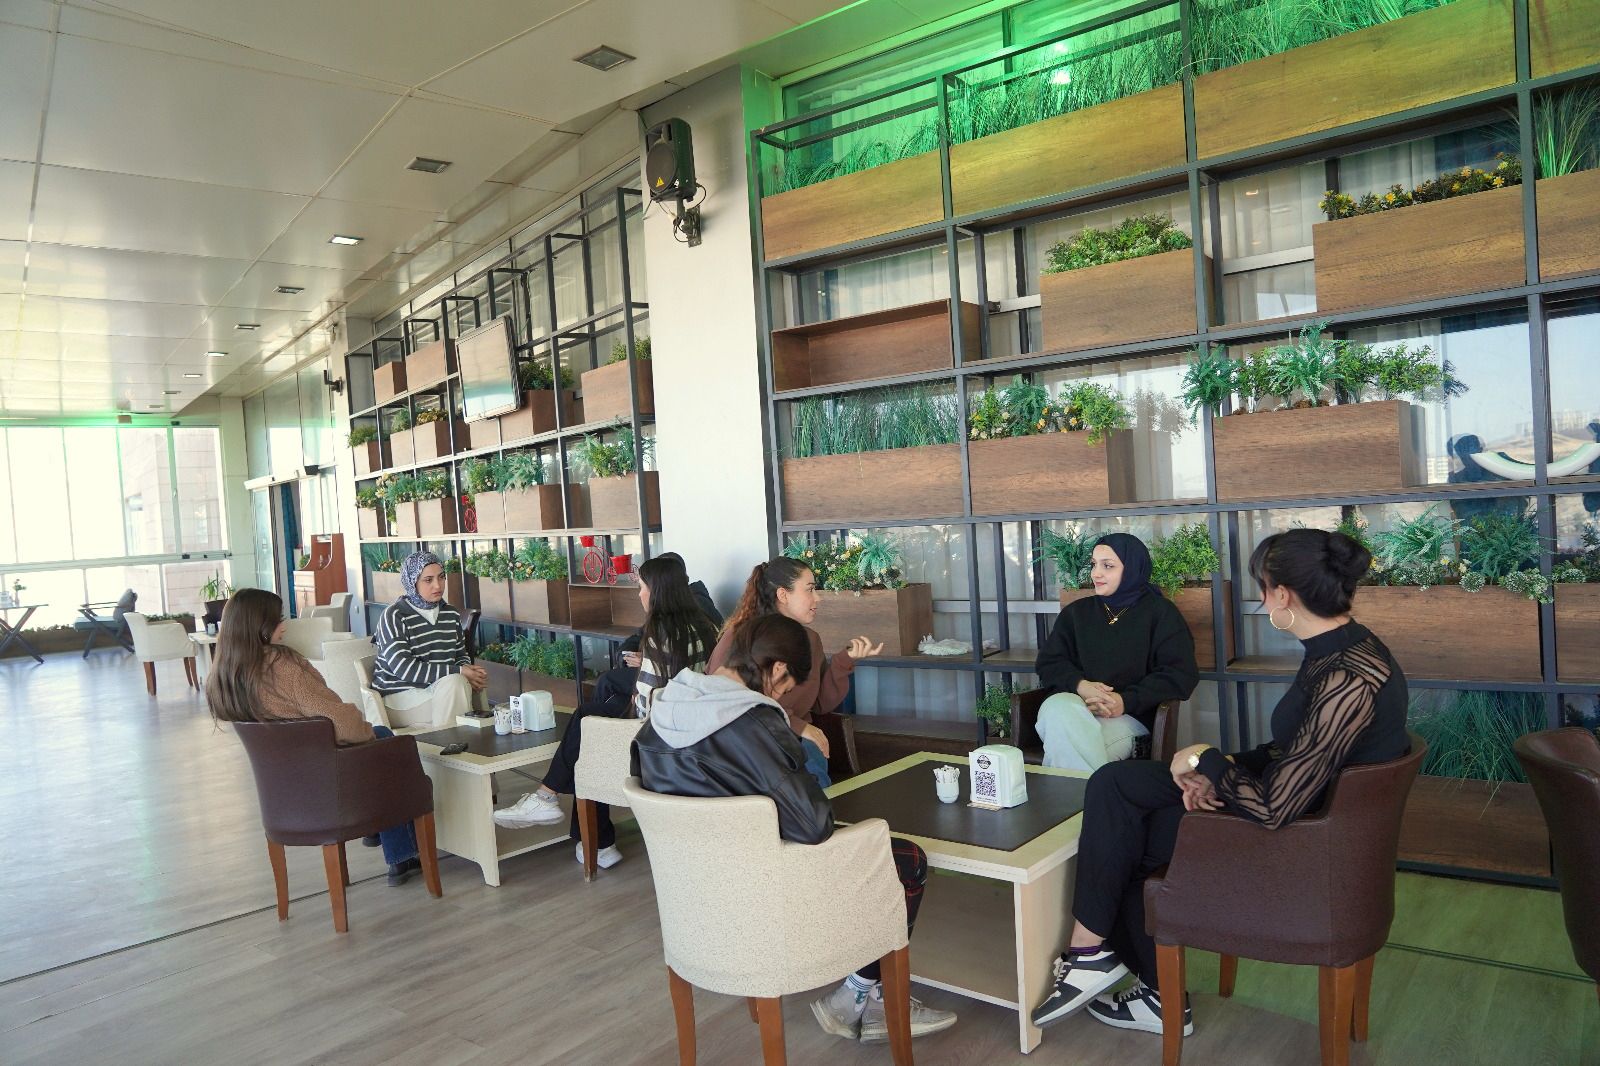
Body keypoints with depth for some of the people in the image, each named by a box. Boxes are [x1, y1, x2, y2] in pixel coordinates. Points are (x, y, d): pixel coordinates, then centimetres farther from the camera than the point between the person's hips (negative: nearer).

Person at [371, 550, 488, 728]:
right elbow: (402, 668, -18)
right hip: (400, 695, -5)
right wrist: (457, 672, -22)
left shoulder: (451, 614, 11)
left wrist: (468, 670, -6)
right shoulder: (394, 616, -8)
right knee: (454, 683, -29)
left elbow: (462, 655, 21)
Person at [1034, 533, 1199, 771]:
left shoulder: (1159, 612, 11)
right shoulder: (1076, 612, 22)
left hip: (1130, 716, -4)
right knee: (1056, 707, -36)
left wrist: (1127, 700, -14)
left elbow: (1180, 674, 0)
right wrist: (1080, 685, -10)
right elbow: (1049, 663, 14)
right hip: (1074, 707, 4)